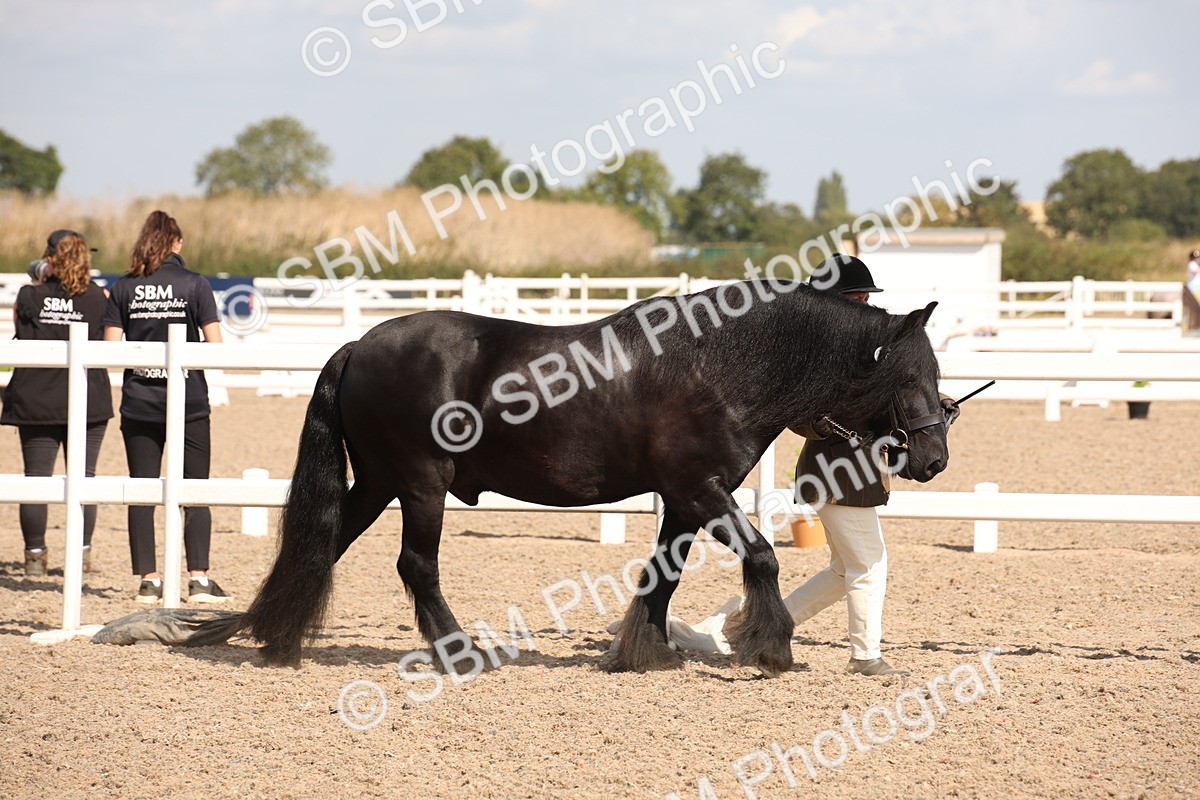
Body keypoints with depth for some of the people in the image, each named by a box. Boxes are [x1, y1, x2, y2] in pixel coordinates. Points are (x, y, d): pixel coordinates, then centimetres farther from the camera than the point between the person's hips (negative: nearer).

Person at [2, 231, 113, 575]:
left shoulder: (30, 297, -7)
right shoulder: (98, 298, -6)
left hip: (36, 402, 0)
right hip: (87, 402, 0)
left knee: (36, 478, 6)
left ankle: (35, 554, 8)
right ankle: (82, 551, 8)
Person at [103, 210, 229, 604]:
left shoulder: (124, 288, 1)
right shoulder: (195, 285, -4)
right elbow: (215, 345, -8)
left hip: (139, 401, 1)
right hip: (188, 401, -1)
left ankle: (148, 579, 5)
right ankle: (199, 578, -2)